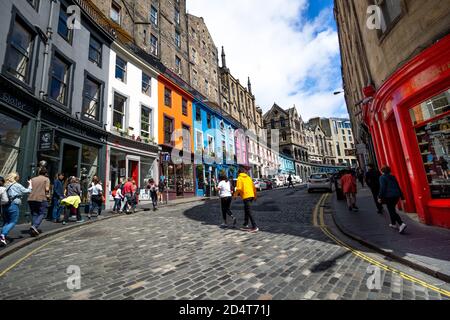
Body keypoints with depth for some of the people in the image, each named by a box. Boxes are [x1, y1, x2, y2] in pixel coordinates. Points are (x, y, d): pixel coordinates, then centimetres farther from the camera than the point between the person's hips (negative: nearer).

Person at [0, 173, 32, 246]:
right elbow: (27, 191, 3)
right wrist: (30, 184, 15)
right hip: (13, 205, -6)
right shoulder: (17, 185, -4)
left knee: (6, 222, 15)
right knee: (13, 222, 0)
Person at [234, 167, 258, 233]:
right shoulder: (248, 177, 14)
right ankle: (246, 225, 25)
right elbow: (253, 187, 14)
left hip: (246, 196, -7)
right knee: (246, 211, 18)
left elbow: (239, 188, -15)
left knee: (249, 212, -3)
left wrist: (235, 195, 1)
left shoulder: (239, 178, -4)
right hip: (251, 195, 7)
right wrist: (255, 195, 23)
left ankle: (255, 227, -5)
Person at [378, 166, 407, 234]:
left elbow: (382, 188, -14)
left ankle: (401, 224, -20)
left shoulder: (382, 177, -5)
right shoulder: (393, 177, 16)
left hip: (389, 196, -8)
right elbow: (398, 187, 17)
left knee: (392, 211, -5)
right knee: (392, 210, 21)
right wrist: (402, 196, 20)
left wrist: (380, 197, -13)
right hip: (396, 195, 8)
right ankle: (393, 224, 31)